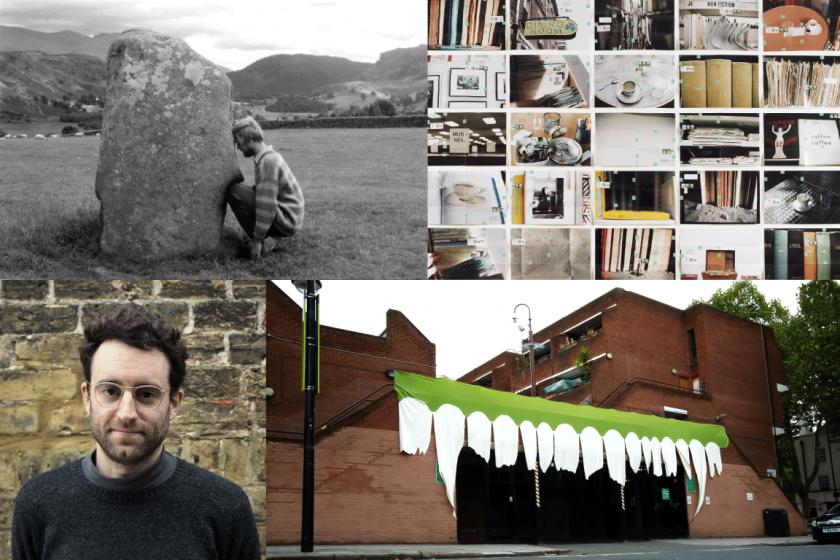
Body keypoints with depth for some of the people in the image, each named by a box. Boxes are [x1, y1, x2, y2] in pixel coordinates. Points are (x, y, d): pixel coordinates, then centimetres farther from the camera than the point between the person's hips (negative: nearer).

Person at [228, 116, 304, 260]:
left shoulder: (268, 161, -19)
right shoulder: (269, 157, 12)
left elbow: (267, 205, -23)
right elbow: (264, 193, 19)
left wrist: (257, 241, -20)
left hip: (285, 220, -10)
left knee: (234, 191, -15)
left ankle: (264, 240, -9)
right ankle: (271, 237, 7)